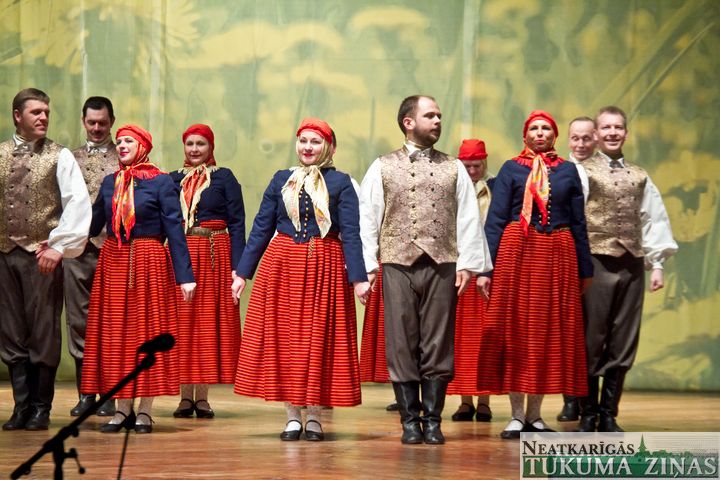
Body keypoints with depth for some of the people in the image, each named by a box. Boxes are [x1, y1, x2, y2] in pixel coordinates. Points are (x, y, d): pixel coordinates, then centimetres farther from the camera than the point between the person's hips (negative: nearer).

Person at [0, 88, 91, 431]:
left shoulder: (59, 157, 0)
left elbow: (78, 204, -7)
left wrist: (58, 247, -12)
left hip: (41, 256, -3)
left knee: (43, 335, 1)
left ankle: (41, 409, 9)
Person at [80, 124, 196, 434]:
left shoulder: (161, 182, -4)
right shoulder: (110, 183, 10)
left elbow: (174, 230, -7)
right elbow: (92, 225, 15)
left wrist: (184, 275, -12)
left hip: (148, 262, -5)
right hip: (113, 262, 5)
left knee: (147, 330, 0)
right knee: (115, 333, 5)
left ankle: (145, 411, 6)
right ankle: (123, 409, 12)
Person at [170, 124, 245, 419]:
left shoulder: (224, 178, 3)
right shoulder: (173, 179, 11)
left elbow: (237, 223, -1)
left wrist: (237, 267, -10)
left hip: (214, 255, -3)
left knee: (208, 322, 1)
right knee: (182, 323, 2)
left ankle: (202, 397, 6)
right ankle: (186, 397, 7)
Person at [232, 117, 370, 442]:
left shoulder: (340, 183, 2)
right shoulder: (281, 181, 9)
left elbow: (351, 233, -3)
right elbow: (261, 229, 9)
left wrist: (358, 278, -11)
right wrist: (242, 273, 6)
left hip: (324, 268, -2)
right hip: (281, 267, 2)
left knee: (319, 339, 0)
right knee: (283, 339, 1)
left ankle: (314, 417, 7)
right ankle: (292, 417, 7)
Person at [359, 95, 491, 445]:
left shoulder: (454, 168, 11)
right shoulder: (382, 168, 8)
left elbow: (468, 219, 7)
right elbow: (367, 219, 5)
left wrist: (466, 263, -2)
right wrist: (367, 267, -3)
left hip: (442, 265, 1)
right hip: (398, 265, -1)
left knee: (438, 346, 1)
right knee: (402, 344, 0)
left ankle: (433, 420, 7)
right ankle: (410, 421, 7)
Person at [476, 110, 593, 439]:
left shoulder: (568, 171, 10)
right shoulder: (511, 169, 5)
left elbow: (579, 222, 11)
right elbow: (495, 220, 0)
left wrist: (585, 269, 7)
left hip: (558, 256, 2)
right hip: (515, 252, -2)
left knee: (550, 332, 3)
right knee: (514, 329, -1)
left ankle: (534, 415, 11)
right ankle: (516, 416, 5)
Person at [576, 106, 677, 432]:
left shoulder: (639, 178, 13)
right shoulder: (582, 172, 1)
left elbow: (655, 220, 13)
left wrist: (657, 263, 5)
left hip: (632, 266, 4)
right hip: (596, 264, -4)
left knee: (623, 344, 5)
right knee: (591, 341, 0)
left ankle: (609, 415, 12)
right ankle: (587, 415, 9)